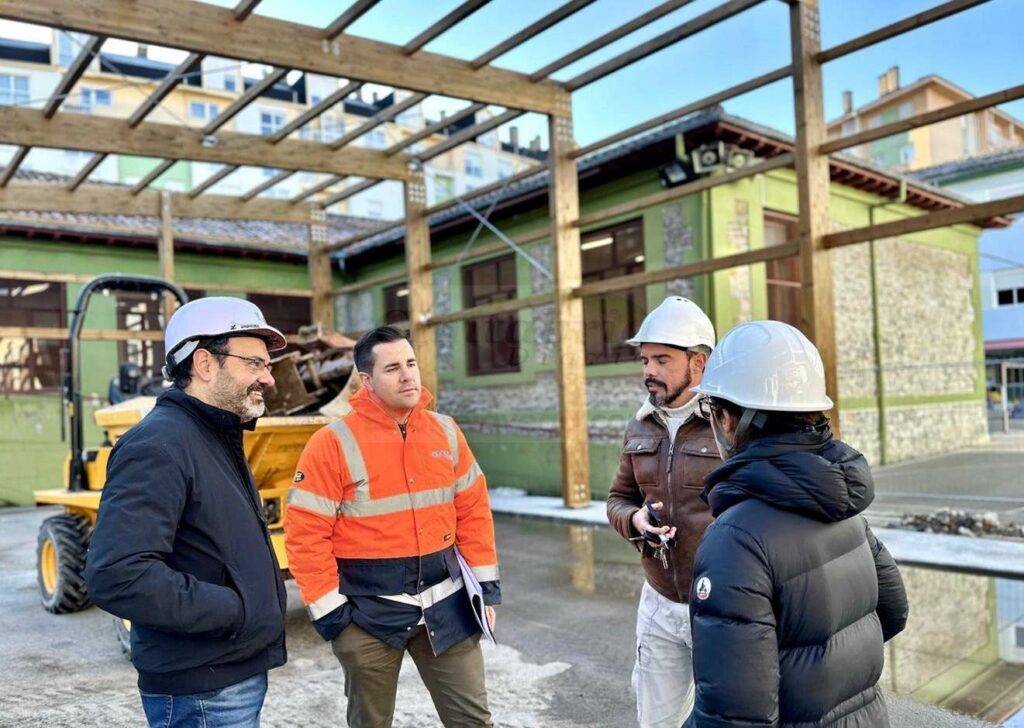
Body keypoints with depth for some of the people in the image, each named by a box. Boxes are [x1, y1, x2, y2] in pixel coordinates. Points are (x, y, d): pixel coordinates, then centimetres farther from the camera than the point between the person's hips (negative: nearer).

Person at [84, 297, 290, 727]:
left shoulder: (217, 440, 10)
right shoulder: (159, 445, -21)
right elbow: (116, 576, -31)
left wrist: (259, 608, 9)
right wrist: (233, 610, -23)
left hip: (239, 673, 9)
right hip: (201, 692, -9)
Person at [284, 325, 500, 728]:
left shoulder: (446, 432, 1)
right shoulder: (333, 444, -13)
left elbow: (473, 510, 7)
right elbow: (305, 533, -12)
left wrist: (486, 583, 6)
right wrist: (327, 608, -11)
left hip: (445, 603, 3)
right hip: (369, 613, -3)